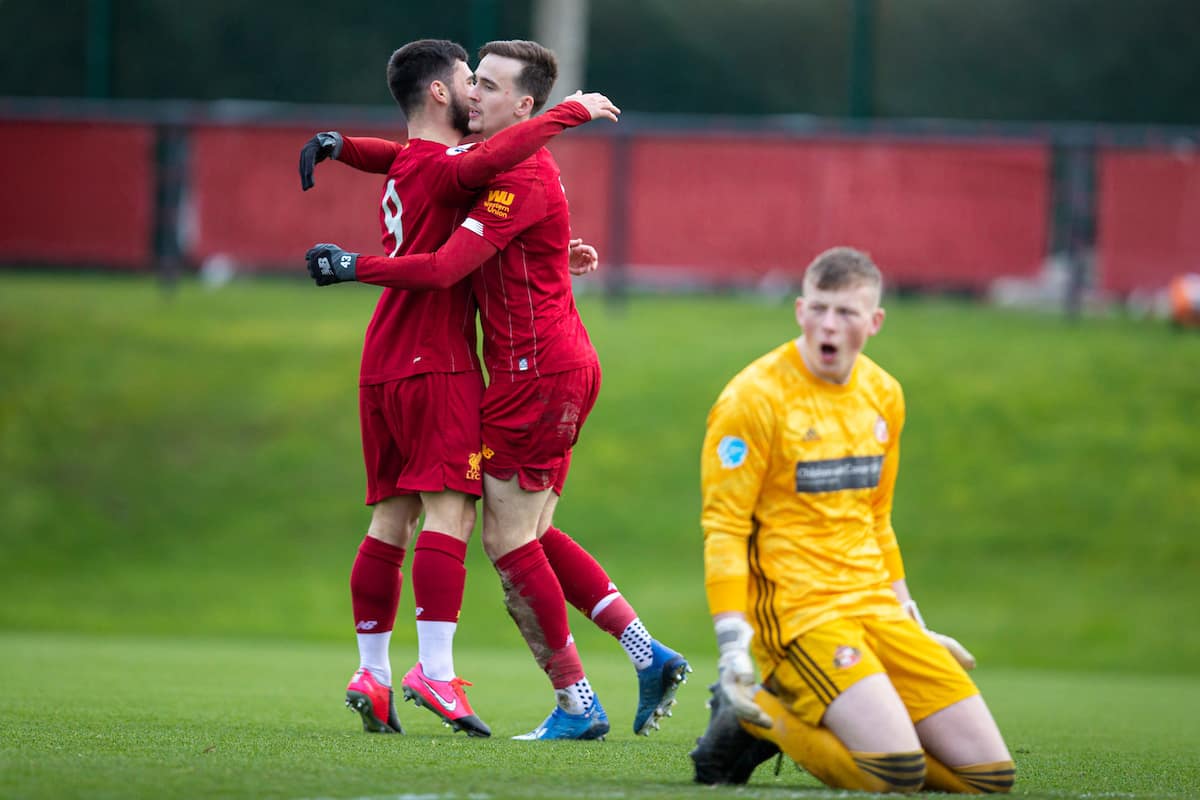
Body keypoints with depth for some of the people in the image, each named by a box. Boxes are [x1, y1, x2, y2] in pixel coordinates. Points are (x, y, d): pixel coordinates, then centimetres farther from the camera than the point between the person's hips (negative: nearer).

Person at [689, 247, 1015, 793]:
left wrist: (912, 623, 24)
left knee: (989, 773, -3)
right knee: (897, 773, -26)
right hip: (797, 611, -7)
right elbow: (723, 527, -10)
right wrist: (732, 641, -19)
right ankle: (753, 717, -3)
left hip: (875, 606, 7)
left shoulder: (883, 395, 13)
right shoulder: (755, 398, -9)